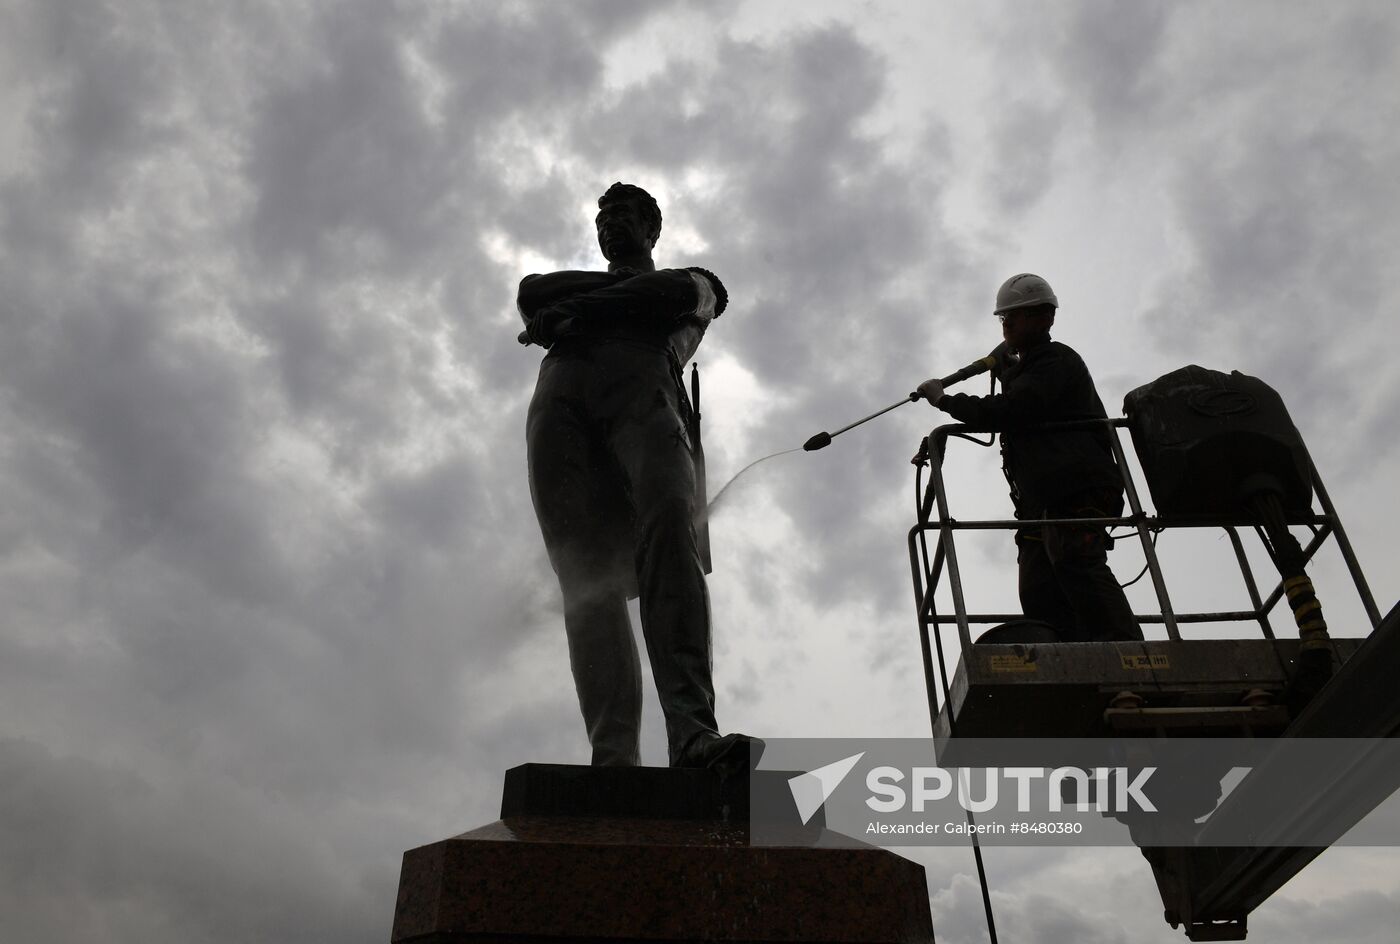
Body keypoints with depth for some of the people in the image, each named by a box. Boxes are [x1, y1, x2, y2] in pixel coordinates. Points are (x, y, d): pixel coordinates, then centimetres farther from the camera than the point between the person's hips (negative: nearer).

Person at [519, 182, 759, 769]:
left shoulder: (689, 279, 35)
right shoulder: (575, 283, 43)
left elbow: (675, 296, 11)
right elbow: (531, 293, 22)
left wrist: (573, 311, 10)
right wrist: (620, 284, 17)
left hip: (640, 382, -2)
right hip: (560, 394, 2)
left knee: (668, 529, -31)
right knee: (586, 575, -20)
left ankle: (693, 733, -44)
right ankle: (614, 760, -33)